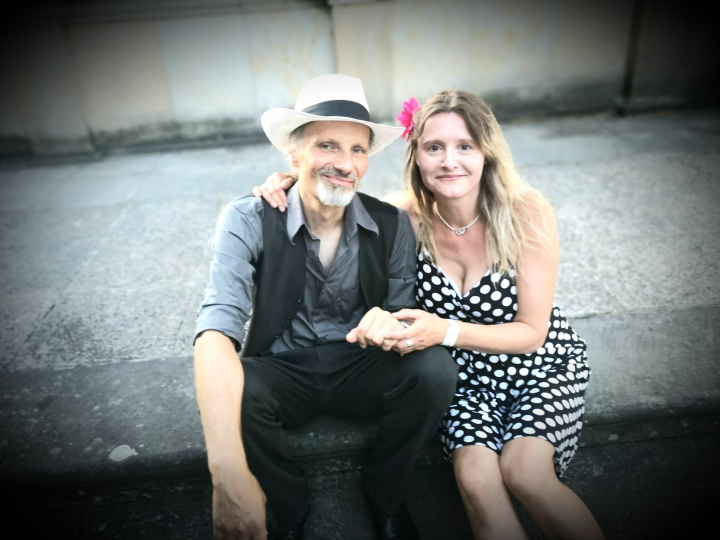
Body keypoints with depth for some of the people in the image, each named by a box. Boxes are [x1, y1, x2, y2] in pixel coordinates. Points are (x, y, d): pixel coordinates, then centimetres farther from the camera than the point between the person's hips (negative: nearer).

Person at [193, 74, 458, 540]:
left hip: (363, 370, 2)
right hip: (282, 372, -1)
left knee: (436, 368, -26)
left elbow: (407, 319, -5)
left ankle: (384, 493, 6)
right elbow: (217, 332, -30)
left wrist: (392, 328, -34)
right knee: (237, 393, -33)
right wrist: (230, 475, -42)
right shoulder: (249, 220, -18)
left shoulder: (392, 225, -10)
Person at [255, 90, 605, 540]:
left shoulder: (527, 213, -19)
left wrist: (445, 331, -32)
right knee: (475, 477, -25)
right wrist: (289, 183, -21)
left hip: (543, 365, -1)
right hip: (465, 374, 1)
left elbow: (532, 332, -17)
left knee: (523, 472, -25)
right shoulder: (407, 214, -15)